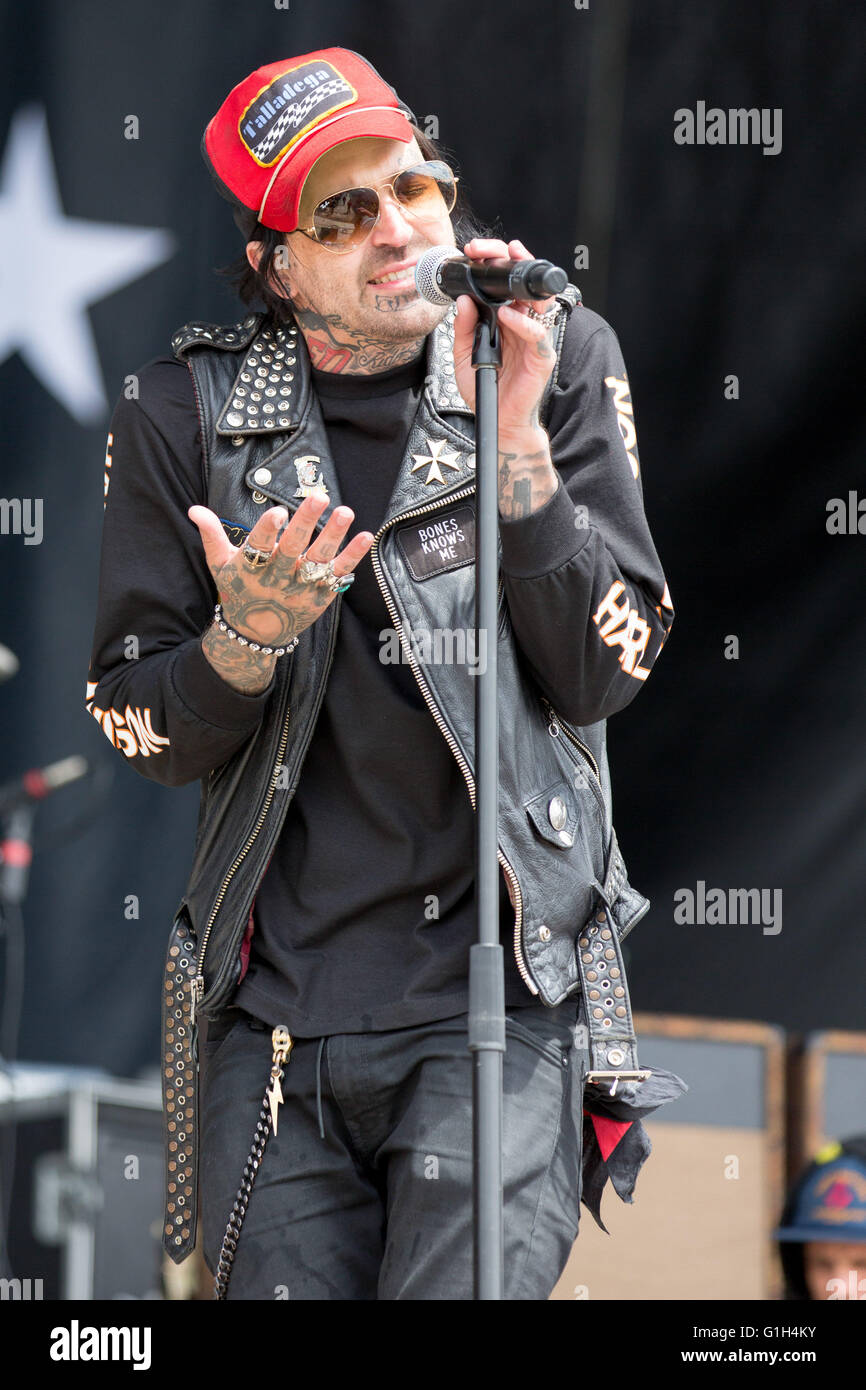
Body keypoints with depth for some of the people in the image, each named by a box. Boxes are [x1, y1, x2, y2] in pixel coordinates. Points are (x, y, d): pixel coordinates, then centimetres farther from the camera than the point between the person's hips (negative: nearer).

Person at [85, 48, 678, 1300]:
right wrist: (247, 634, -17)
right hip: (273, 1001, 2)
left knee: (467, 1287, -16)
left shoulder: (558, 360, 2)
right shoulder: (188, 418, 1)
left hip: (498, 987, -1)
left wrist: (514, 443, -15)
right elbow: (145, 735, 4)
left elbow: (602, 675, -4)